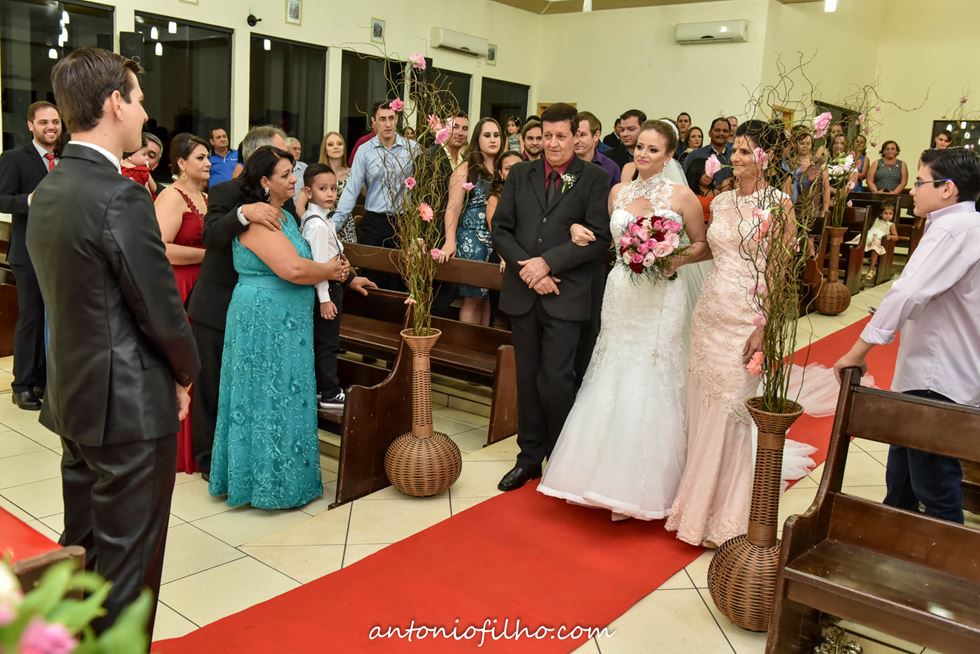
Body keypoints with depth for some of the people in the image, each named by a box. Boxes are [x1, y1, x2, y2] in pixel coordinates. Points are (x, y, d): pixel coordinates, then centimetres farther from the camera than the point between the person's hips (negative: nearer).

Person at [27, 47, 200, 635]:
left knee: (81, 548, 22)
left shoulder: (47, 191, 7)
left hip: (74, 398, 9)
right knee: (127, 563, 6)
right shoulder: (121, 197, -21)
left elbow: (70, 296, 10)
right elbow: (164, 310, -19)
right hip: (130, 407, -9)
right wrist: (187, 372, 0)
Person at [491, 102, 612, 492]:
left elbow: (599, 238, -9)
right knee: (527, 378, 11)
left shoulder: (594, 180, -1)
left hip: (565, 295, -3)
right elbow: (501, 229, 5)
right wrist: (527, 270, -8)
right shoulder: (520, 175, 10)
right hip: (522, 292, 4)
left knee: (555, 379, -5)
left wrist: (547, 262, -15)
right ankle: (529, 456, 25)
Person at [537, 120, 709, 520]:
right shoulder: (618, 192, 9)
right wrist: (579, 230, 1)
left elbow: (703, 246, 4)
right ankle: (610, 476, 22)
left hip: (660, 301, -4)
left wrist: (678, 259, -15)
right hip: (620, 295, 4)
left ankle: (644, 487, 14)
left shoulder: (681, 196, -3)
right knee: (611, 386, 7)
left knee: (650, 389, -1)